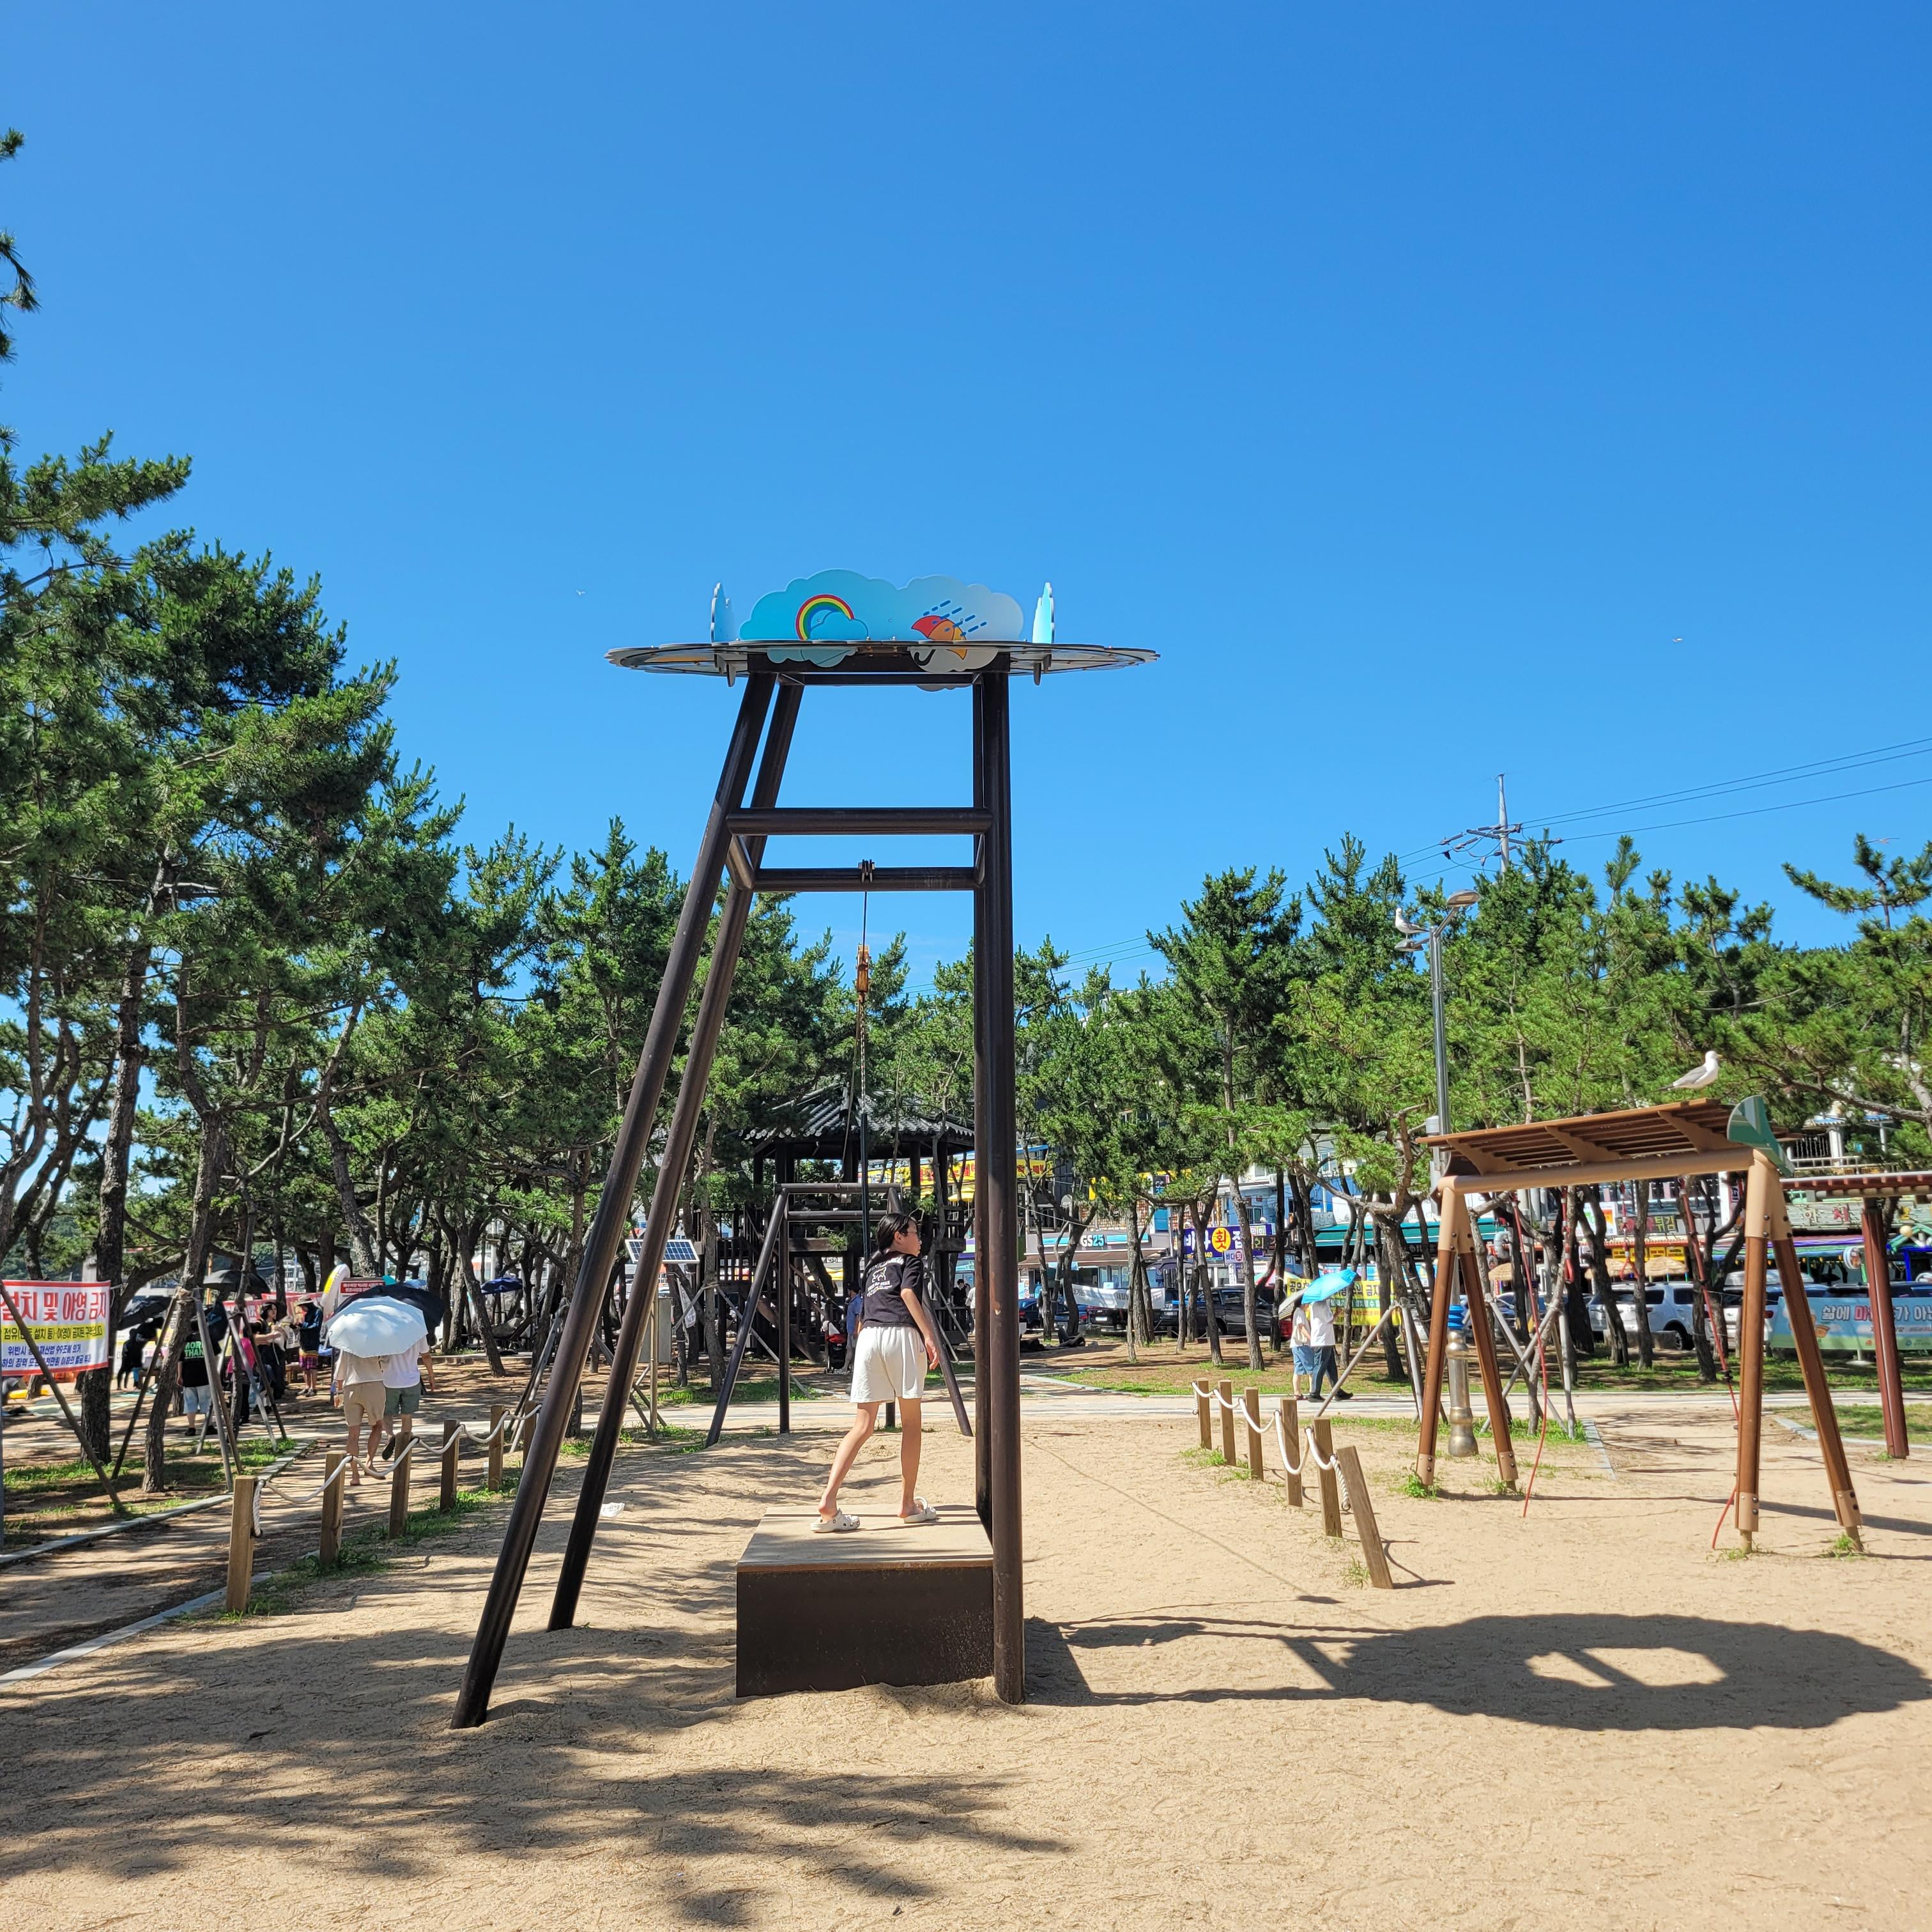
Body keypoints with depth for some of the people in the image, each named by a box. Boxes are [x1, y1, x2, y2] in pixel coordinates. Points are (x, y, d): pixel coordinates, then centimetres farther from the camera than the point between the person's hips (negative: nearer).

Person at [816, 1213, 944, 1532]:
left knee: (863, 1425, 2)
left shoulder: (872, 1267, 30)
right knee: (911, 1422, 7)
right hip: (901, 1336, -5)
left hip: (868, 1337, 6)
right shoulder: (911, 1262, 11)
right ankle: (908, 1503, 11)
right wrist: (929, 1337, -16)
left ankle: (828, 1500, -13)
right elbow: (909, 1294, -9)